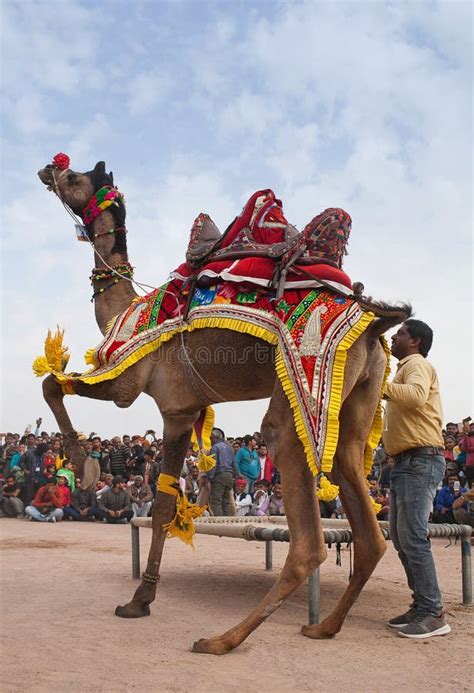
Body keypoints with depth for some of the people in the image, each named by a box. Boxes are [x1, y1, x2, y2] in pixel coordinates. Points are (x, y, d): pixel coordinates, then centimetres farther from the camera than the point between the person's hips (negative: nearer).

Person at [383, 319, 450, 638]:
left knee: (413, 537, -13)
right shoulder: (407, 368, 27)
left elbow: (417, 395, -28)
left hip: (420, 460, -11)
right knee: (401, 537, 11)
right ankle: (421, 606, 18)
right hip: (406, 463, 11)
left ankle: (433, 614, -9)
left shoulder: (417, 364, -5)